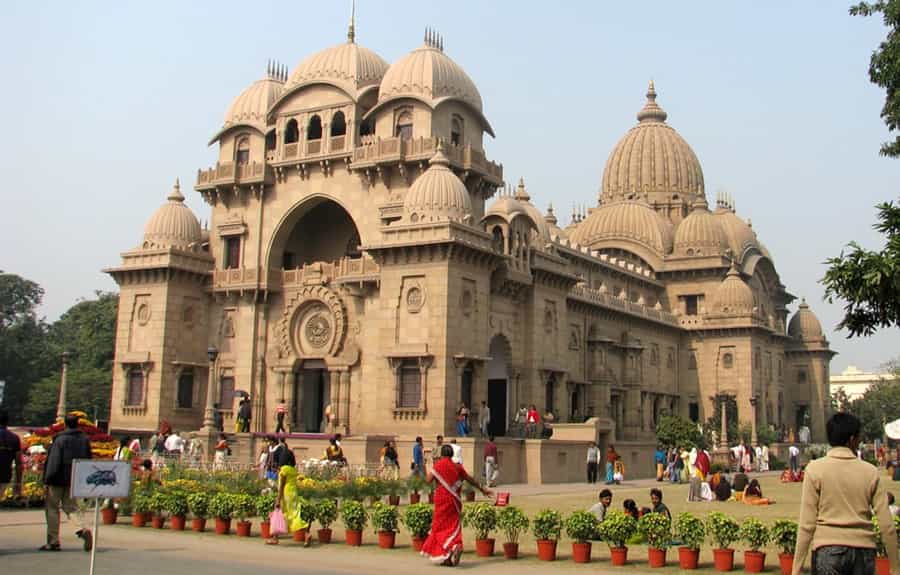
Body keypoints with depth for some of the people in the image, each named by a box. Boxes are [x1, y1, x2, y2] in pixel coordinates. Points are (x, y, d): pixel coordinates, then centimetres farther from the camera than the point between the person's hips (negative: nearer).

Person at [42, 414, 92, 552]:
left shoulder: (60, 439, -12)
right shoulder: (85, 439, 6)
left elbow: (53, 461, -14)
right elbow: (88, 460, 9)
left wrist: (48, 479, -10)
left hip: (59, 479, -5)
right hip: (76, 480, 5)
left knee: (52, 508, 7)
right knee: (71, 506, 14)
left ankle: (53, 541, 7)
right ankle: (84, 528, -12)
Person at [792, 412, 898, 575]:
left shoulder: (815, 469, -3)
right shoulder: (870, 471, 4)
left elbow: (807, 524, -6)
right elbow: (887, 525, 2)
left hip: (828, 549, -2)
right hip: (863, 550, 2)